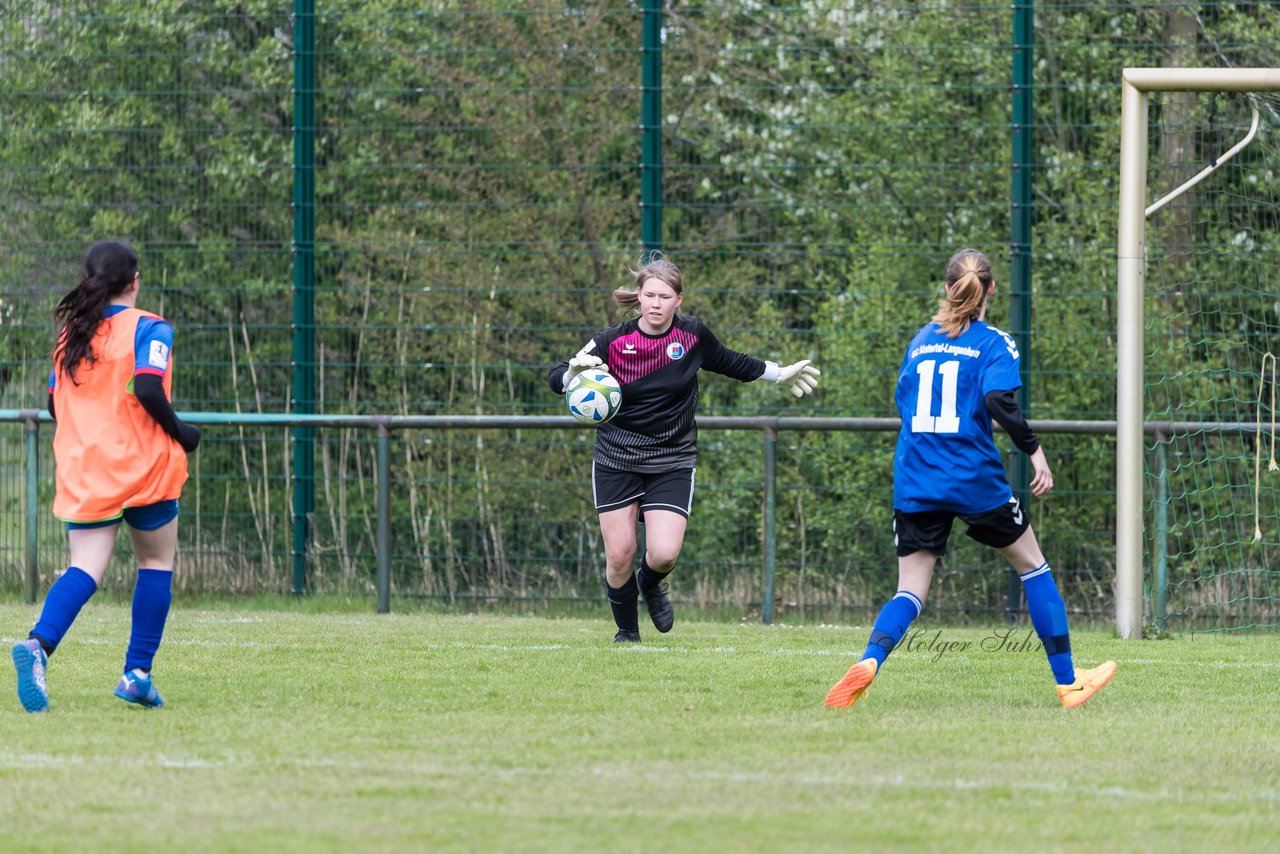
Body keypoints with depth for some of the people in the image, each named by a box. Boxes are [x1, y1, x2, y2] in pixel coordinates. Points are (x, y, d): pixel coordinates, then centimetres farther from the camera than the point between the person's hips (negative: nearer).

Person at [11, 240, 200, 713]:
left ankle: (38, 644, -31)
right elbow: (147, 387, -21)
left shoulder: (71, 332, 11)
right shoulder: (148, 329, -6)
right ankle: (137, 671, 10)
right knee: (156, 562, 14)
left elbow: (56, 404, 15)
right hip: (143, 469, -4)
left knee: (85, 568, -4)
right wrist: (179, 433, -6)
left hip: (82, 473, 4)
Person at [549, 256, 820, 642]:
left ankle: (650, 584, 24)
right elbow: (557, 379, -14)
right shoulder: (613, 341, -12)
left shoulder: (693, 335, -6)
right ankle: (627, 632, 23)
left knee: (664, 553, -13)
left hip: (672, 462, 1)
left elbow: (729, 362, 15)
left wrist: (779, 375, 24)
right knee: (619, 555, -1)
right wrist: (574, 372, -37)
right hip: (616, 461, -1)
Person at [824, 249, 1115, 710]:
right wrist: (1033, 449, -12)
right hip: (975, 480, -4)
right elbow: (998, 399, -19)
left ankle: (869, 662, -25)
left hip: (914, 482, 4)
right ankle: (1068, 682, 19)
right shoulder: (993, 343, -3)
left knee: (911, 591, 5)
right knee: (1033, 566, 15)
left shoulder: (920, 340, 12)